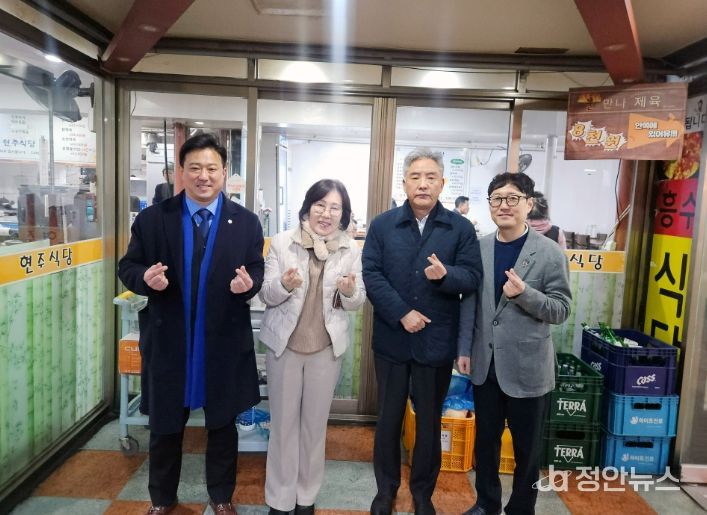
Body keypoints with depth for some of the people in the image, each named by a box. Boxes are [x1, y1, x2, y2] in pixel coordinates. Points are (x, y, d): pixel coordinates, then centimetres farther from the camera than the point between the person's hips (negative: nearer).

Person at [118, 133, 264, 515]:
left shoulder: (246, 222, -1)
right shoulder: (152, 219, -2)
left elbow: (259, 273, 1)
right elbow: (127, 267, 2)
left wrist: (249, 283, -22)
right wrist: (145, 277, -21)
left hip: (224, 343, 0)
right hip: (168, 342, 1)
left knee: (222, 425, 16)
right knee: (165, 426, 18)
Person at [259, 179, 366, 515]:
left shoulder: (351, 250, -1)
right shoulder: (282, 242, -5)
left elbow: (357, 302, 2)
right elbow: (266, 295, -5)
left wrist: (349, 291, -21)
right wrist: (284, 285, -27)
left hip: (327, 346, 1)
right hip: (284, 343, -1)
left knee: (315, 424, 15)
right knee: (283, 422, 11)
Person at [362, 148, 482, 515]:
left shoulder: (461, 228, 0)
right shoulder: (382, 225, 0)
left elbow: (473, 277, -5)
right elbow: (371, 275, -7)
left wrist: (446, 274, -27)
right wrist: (402, 313, -16)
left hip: (436, 341, 0)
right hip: (391, 338, 0)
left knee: (430, 421, 14)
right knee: (388, 417, 14)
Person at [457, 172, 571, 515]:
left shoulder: (550, 253, -10)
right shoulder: (479, 248, 1)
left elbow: (561, 310, -9)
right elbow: (469, 302, 5)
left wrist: (524, 293, -26)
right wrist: (464, 349, 4)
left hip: (527, 366, -3)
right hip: (486, 364, 3)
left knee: (527, 447, 13)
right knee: (485, 439, 18)